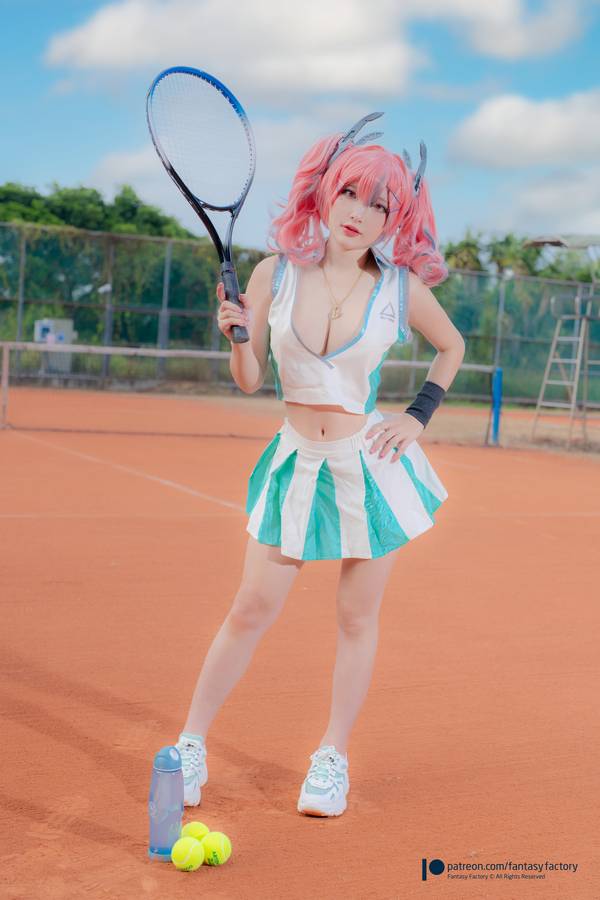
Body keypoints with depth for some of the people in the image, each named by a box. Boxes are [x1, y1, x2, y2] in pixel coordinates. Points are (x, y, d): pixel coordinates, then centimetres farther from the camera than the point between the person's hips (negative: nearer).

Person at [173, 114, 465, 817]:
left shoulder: (402, 287, -5)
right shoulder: (275, 274, -4)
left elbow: (452, 346, 14)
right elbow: (249, 381, -1)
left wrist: (419, 415, 2)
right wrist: (236, 335, -20)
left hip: (372, 465, 0)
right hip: (297, 464, 1)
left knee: (356, 617, 7)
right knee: (252, 608, 2)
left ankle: (333, 758, 23)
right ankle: (191, 744, 17)